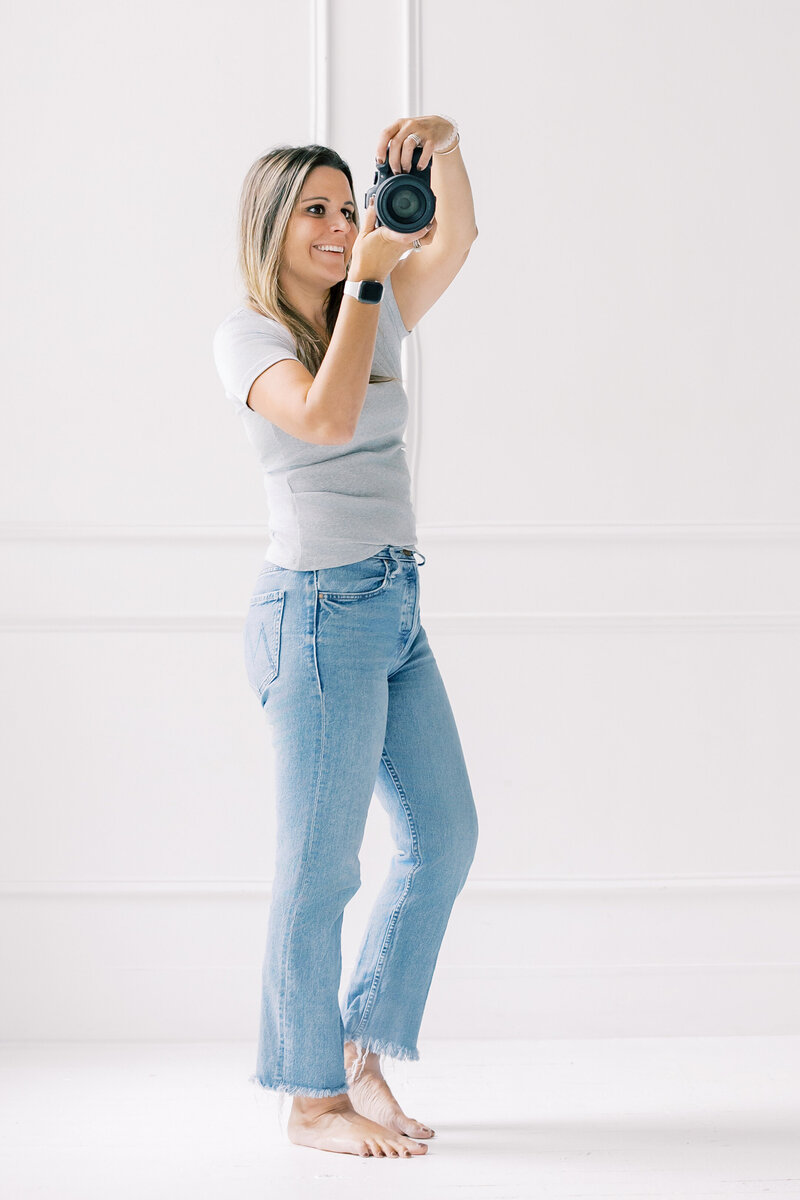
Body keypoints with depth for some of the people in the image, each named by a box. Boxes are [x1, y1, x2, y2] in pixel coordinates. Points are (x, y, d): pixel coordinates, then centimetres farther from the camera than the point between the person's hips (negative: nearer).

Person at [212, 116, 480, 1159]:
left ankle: (362, 1054, 21)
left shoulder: (373, 319, 14)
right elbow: (326, 417, -25)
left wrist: (443, 145, -11)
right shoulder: (247, 336, -7)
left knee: (445, 834, 9)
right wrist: (368, 277, -20)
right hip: (318, 610, -8)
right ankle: (313, 1099, 7)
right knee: (321, 864, -3)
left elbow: (457, 238, 6)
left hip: (396, 612, 8)